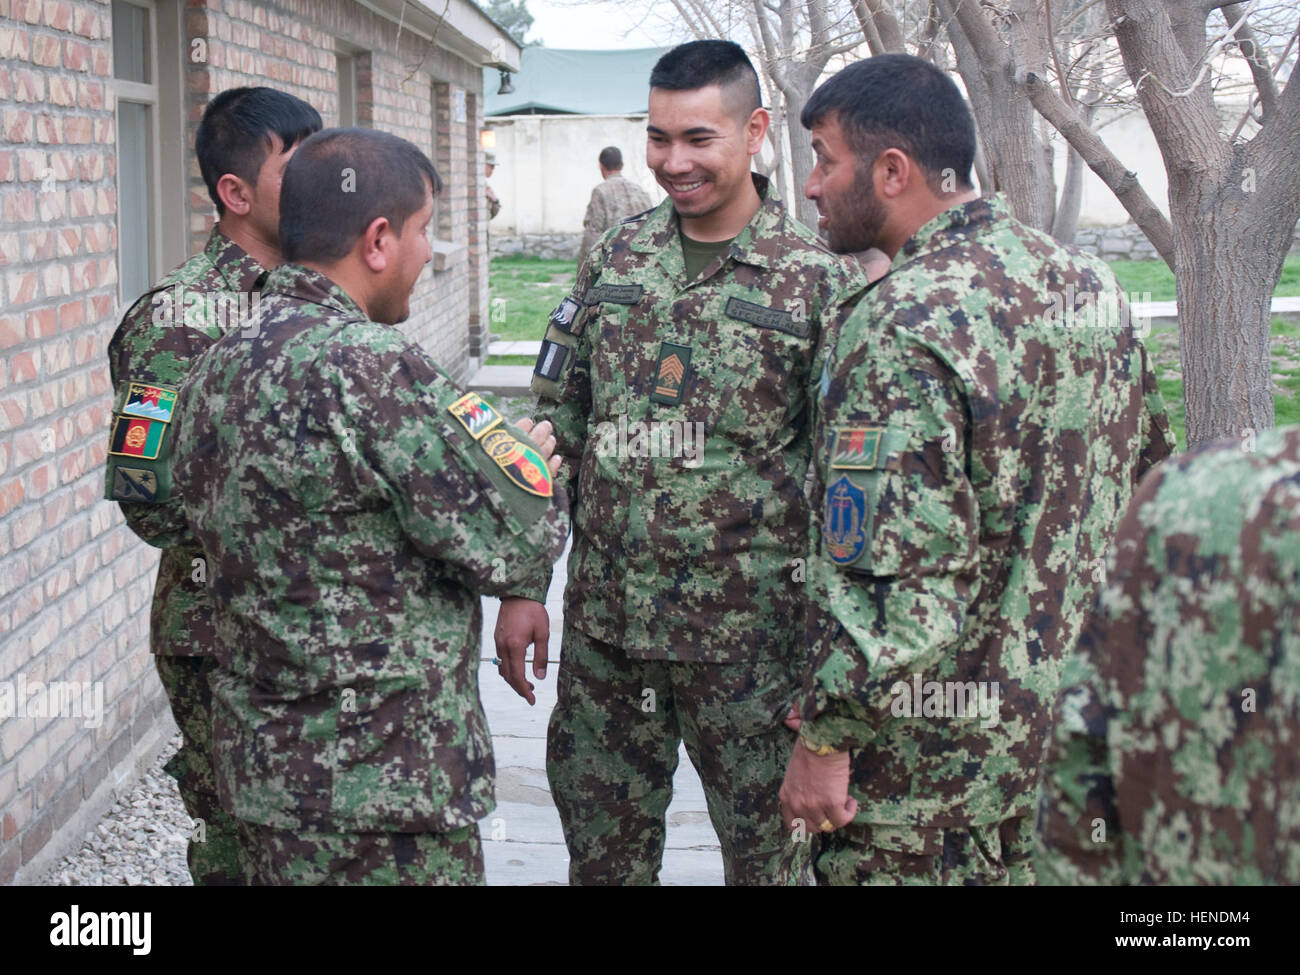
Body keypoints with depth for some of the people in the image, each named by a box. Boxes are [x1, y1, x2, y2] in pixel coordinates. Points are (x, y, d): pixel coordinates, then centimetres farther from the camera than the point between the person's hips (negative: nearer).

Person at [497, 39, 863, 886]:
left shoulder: (815, 278, -6)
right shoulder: (615, 259, 7)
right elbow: (557, 427, 10)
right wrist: (522, 583, 5)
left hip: (748, 626, -4)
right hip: (604, 616, 4)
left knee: (765, 846, 8)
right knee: (601, 838, 14)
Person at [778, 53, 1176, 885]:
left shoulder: (902, 327, -22)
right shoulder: (1088, 281, 4)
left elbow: (897, 572, -26)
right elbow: (1149, 478, 14)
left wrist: (826, 740, -16)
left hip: (938, 754, -8)